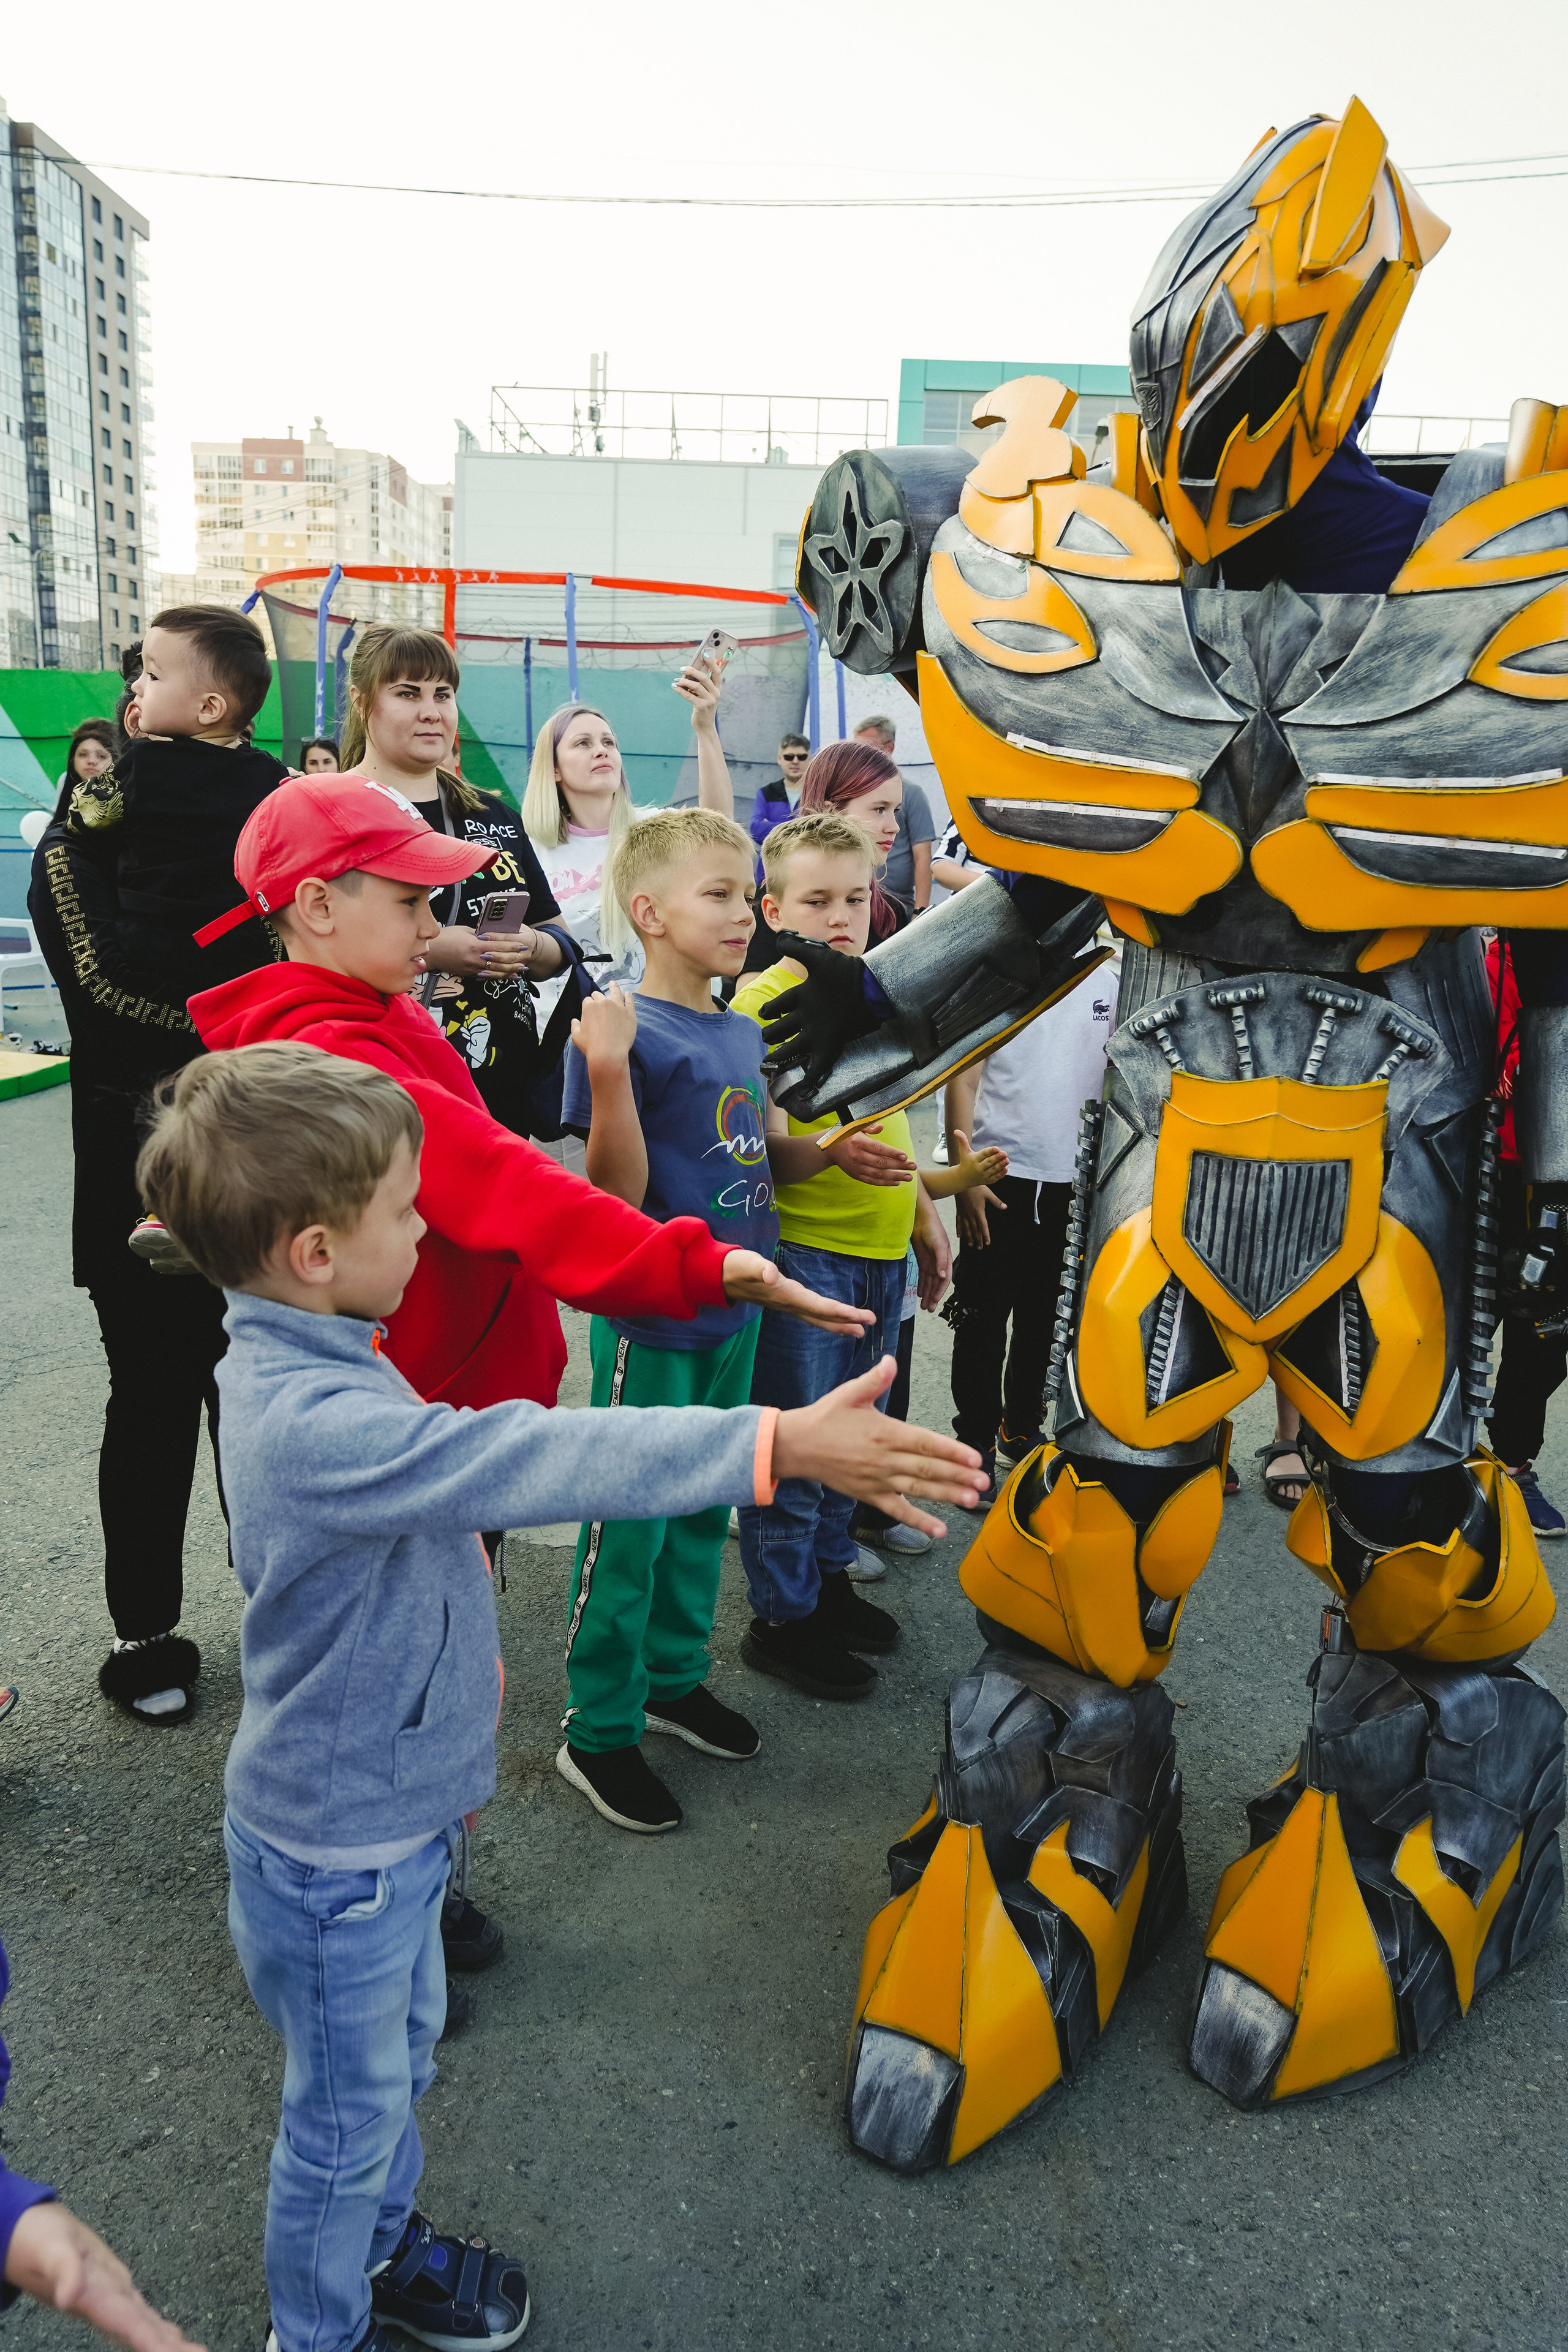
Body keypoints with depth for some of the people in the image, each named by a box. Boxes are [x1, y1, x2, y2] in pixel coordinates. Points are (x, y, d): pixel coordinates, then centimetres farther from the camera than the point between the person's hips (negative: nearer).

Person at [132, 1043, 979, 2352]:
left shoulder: (299, 1364, -2)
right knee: (350, 2112, 16)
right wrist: (778, 1445, -45)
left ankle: (383, 2244, 53)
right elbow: (542, 1459, -44)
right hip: (336, 1849, -9)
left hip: (391, 1805, 9)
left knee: (402, 2057, 29)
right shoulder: (318, 1422, -36)